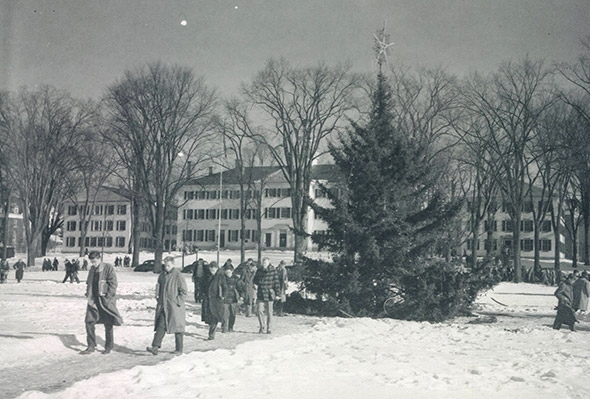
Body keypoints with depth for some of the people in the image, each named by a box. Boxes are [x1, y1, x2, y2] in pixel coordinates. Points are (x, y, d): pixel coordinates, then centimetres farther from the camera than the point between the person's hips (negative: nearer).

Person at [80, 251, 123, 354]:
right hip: (93, 300, 6)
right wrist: (88, 294, 7)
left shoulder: (108, 267, -9)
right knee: (89, 322, -2)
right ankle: (91, 346, 8)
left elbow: (113, 283, -12)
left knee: (108, 324, 4)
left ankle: (108, 347, 17)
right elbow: (89, 283, 21)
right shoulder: (92, 269, 10)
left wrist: (108, 297, -15)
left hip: (105, 300, -6)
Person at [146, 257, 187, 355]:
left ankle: (179, 349, 14)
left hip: (175, 307, -5)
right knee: (160, 326, -1)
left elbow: (184, 292, -9)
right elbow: (159, 287, 23)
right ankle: (155, 347, -6)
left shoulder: (178, 276, -10)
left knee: (178, 328, 4)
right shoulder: (162, 275, 9)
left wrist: (178, 302, -14)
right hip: (163, 306, 5)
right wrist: (158, 297, 10)